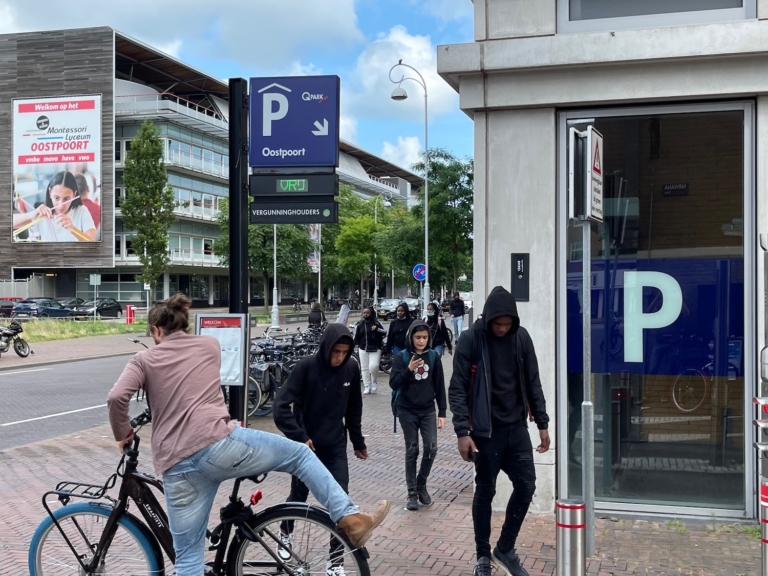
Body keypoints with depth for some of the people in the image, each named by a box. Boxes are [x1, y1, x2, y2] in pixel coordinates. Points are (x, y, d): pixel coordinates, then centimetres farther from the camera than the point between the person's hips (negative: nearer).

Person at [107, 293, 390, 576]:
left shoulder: (143, 360, 13)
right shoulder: (210, 344, 18)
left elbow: (116, 397, -5)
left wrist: (123, 434, 12)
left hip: (176, 467, 1)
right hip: (219, 443, -1)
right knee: (301, 454, 20)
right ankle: (350, 519, 10)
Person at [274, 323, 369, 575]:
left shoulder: (351, 369, -7)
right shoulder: (306, 367, -19)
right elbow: (280, 406, -20)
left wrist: (358, 442, 13)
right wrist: (299, 437, -24)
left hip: (336, 446, 2)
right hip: (306, 444, -2)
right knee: (299, 495, 15)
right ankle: (286, 533, 45)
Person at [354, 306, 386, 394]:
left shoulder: (376, 323, -1)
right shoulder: (360, 325, 10)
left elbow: (384, 332, -9)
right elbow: (356, 337, 14)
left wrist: (377, 329, -26)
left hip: (375, 349, -4)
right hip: (363, 349, 4)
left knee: (373, 366, -18)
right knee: (365, 368, 4)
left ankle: (375, 381, 9)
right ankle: (367, 387, 12)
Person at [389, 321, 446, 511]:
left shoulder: (433, 357, 1)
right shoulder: (402, 357, -5)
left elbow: (439, 386, 4)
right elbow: (394, 384, -10)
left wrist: (442, 412, 1)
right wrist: (409, 370, -25)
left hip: (428, 410, 2)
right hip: (407, 411, -2)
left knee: (431, 448, -7)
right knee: (411, 451, 2)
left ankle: (422, 484, 16)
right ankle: (412, 493, 11)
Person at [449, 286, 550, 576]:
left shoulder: (522, 337, 0)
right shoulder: (471, 340, -12)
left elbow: (532, 383, 8)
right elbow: (457, 388, -11)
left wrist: (542, 423, 6)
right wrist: (462, 431, -18)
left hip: (516, 426, 4)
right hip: (486, 430, -4)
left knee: (526, 485, 4)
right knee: (485, 492, 6)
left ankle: (505, 549, 22)